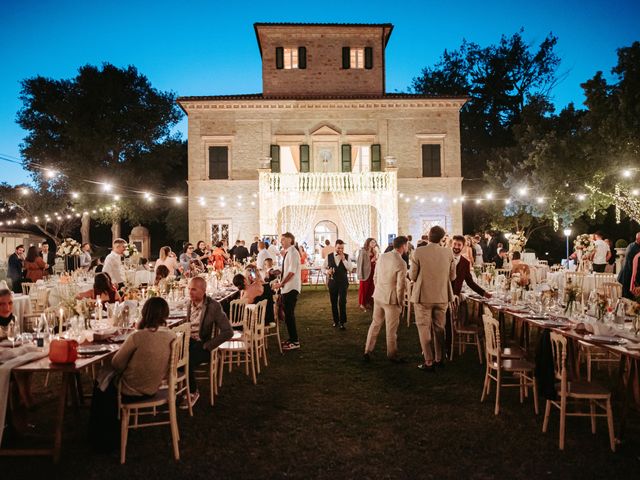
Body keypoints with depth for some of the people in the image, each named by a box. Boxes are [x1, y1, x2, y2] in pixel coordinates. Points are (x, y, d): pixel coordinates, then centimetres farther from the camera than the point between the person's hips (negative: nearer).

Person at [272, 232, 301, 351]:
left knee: (289, 314, -7)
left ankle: (295, 341, 1)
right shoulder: (287, 253, 14)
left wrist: (281, 283, -20)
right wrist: (281, 282, 14)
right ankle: (292, 338, 25)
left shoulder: (292, 253, -15)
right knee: (288, 314, 15)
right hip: (287, 288, 9)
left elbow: (292, 272, -22)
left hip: (291, 288, -9)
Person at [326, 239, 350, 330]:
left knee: (342, 302, -7)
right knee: (333, 302, 11)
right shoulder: (329, 256, 0)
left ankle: (342, 322, 3)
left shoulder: (346, 256, -2)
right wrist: (327, 271, -15)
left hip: (343, 282, -2)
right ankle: (336, 320, 28)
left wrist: (343, 259, -19)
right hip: (332, 282, 2)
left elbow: (350, 269, -11)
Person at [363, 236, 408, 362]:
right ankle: (392, 355, 23)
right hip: (391, 299, -6)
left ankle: (367, 351, 23)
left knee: (375, 324, 18)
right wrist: (400, 302, -4)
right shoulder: (401, 263, -19)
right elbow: (400, 286, -17)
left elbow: (375, 277, 8)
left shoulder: (382, 256, 0)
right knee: (391, 328, 9)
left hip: (378, 296, 6)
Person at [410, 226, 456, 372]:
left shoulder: (419, 253, -14)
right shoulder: (448, 253, -5)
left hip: (423, 296, -3)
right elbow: (452, 276, 3)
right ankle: (439, 359, 28)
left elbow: (412, 276, -6)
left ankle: (429, 362, 7)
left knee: (424, 329, 6)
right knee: (439, 328, 17)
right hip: (442, 296, 3)